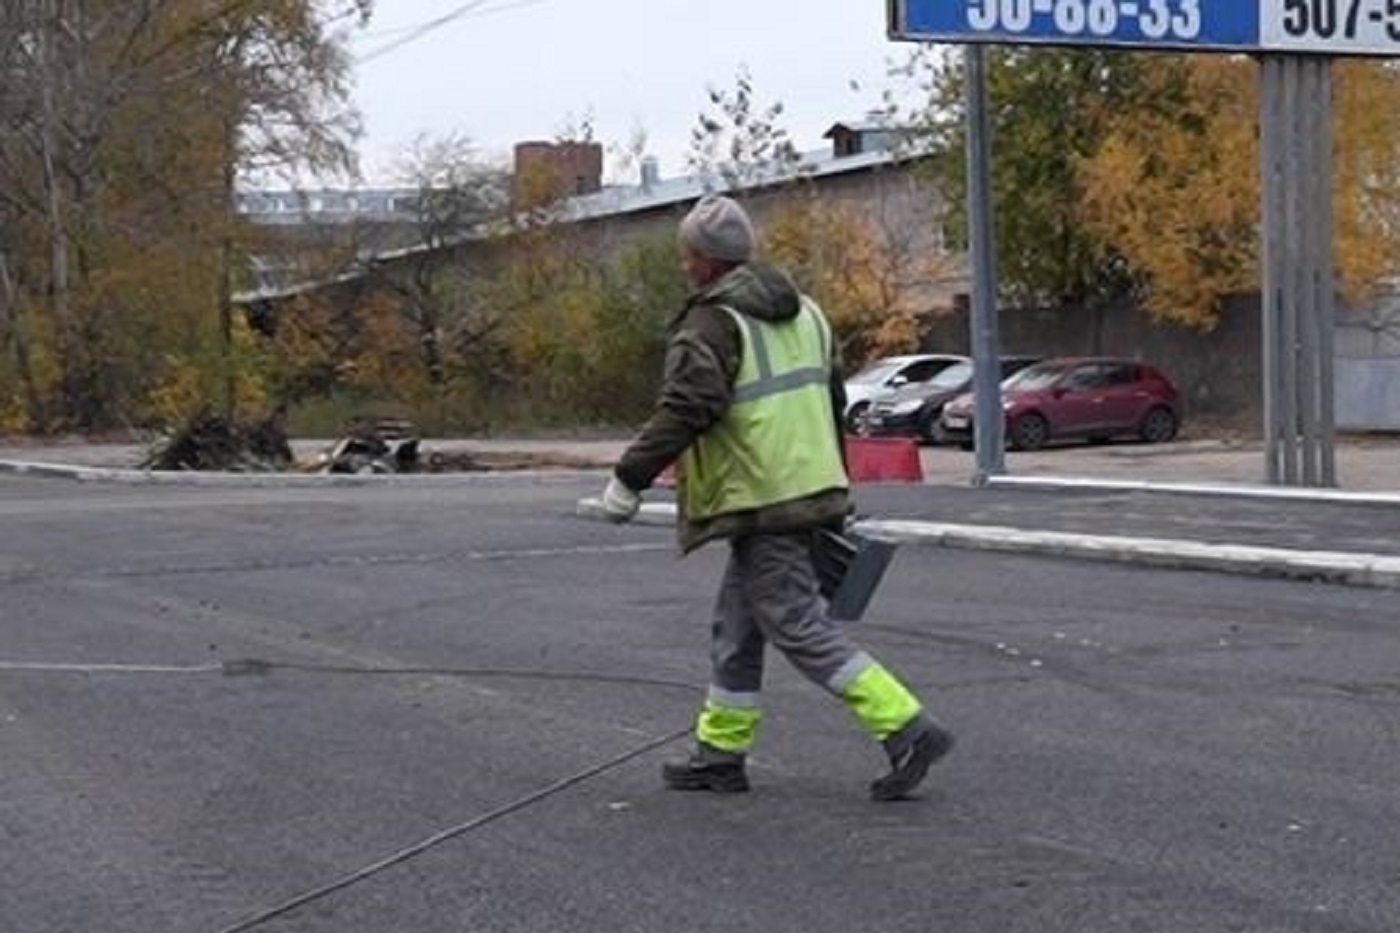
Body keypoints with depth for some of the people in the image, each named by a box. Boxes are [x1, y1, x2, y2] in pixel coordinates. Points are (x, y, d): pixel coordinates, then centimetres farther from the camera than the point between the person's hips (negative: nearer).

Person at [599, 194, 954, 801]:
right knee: (736, 627, 17)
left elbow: (684, 411, -23)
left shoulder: (711, 324, -13)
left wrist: (629, 478, -15)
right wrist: (837, 491, 28)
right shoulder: (801, 312, 16)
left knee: (799, 627, -7)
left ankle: (907, 729, -12)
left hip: (762, 503, -10)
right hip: (811, 490, 10)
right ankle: (721, 752, 23)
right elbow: (832, 401, 21)